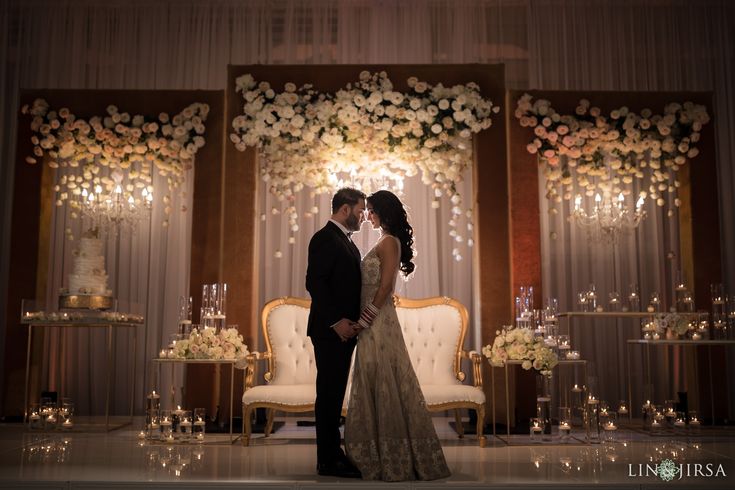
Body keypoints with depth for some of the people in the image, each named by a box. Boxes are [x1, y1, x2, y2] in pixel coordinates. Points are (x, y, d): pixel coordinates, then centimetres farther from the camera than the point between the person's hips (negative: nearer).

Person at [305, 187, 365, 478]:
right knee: (329, 393, -3)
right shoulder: (324, 238, -10)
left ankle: (333, 453, 21)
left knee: (335, 394, 13)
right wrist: (336, 321, -22)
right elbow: (315, 282, -19)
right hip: (331, 331, -9)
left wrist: (353, 320, 7)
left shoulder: (345, 241, 19)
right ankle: (328, 460, 4)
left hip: (344, 330, 9)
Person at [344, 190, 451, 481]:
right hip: (374, 321, 10)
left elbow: (385, 286, -19)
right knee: (377, 385, 13)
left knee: (384, 384, -3)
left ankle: (391, 457, 6)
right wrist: (363, 320, 14)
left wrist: (364, 320, -17)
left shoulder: (389, 242, -11)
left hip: (377, 321, -10)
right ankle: (384, 454, 21)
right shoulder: (387, 242, 17)